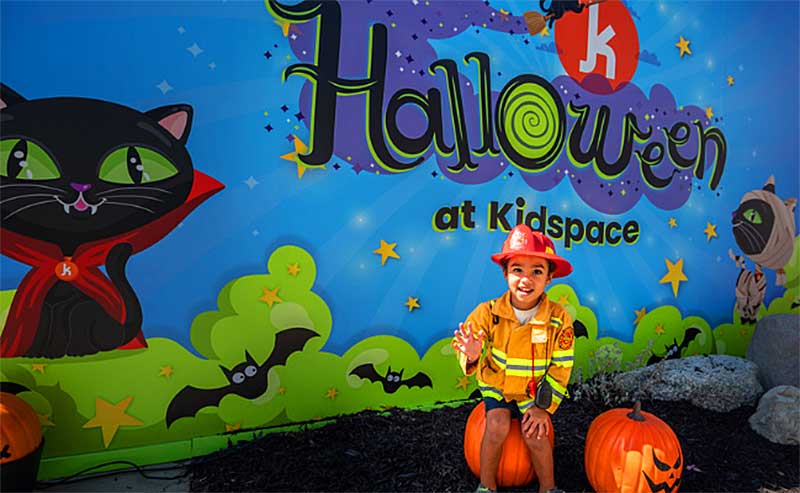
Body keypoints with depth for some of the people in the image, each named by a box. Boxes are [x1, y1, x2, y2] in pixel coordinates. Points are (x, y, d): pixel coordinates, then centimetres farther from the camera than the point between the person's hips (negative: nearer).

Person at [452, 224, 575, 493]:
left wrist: (543, 406, -13)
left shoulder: (559, 319, -17)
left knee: (535, 435, -16)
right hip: (497, 387, 0)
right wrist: (472, 355, -38)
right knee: (497, 426, -21)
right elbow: (462, 347, -14)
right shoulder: (488, 313, -19)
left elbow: (560, 369, -9)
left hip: (535, 391, 0)